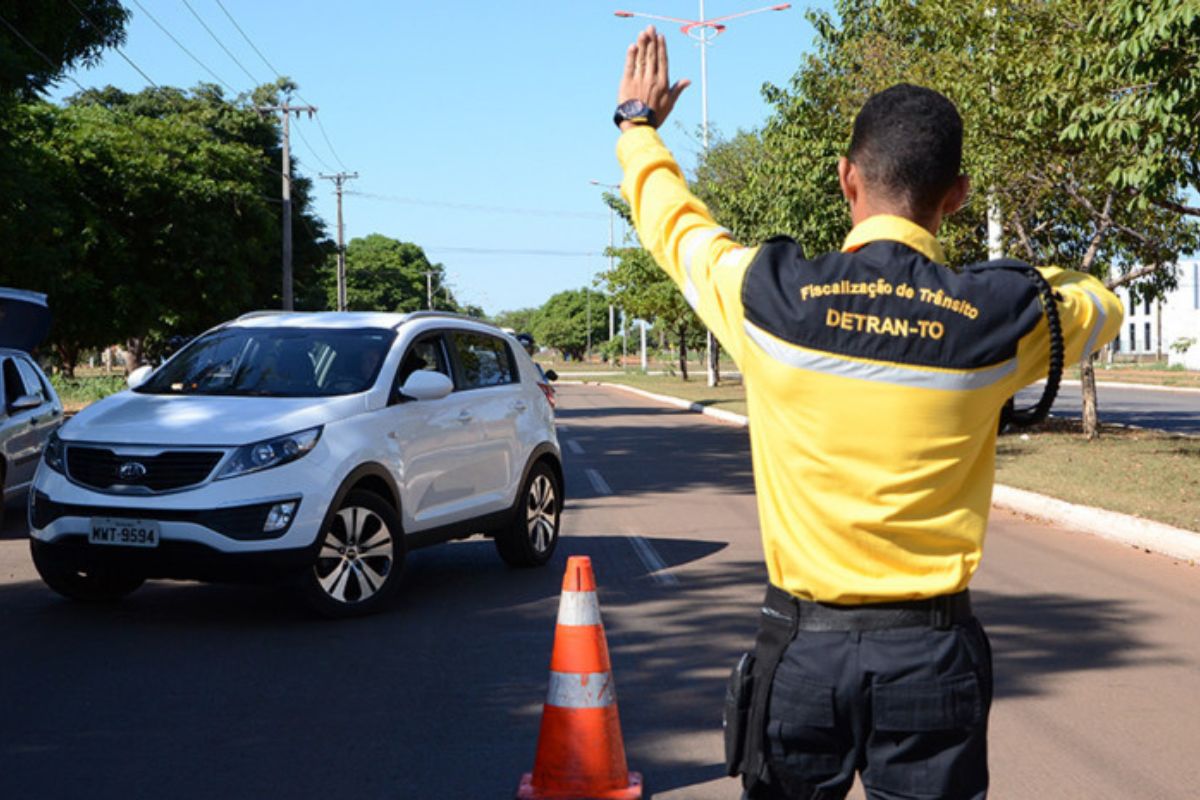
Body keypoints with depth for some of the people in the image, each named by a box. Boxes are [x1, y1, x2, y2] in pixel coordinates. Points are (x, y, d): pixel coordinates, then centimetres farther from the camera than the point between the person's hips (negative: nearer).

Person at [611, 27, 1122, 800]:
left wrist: (639, 124, 31)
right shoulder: (1000, 318, -8)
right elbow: (1099, 303, 15)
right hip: (932, 649, 0)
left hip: (804, 641, 0)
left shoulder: (771, 296, -9)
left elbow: (674, 222, 12)